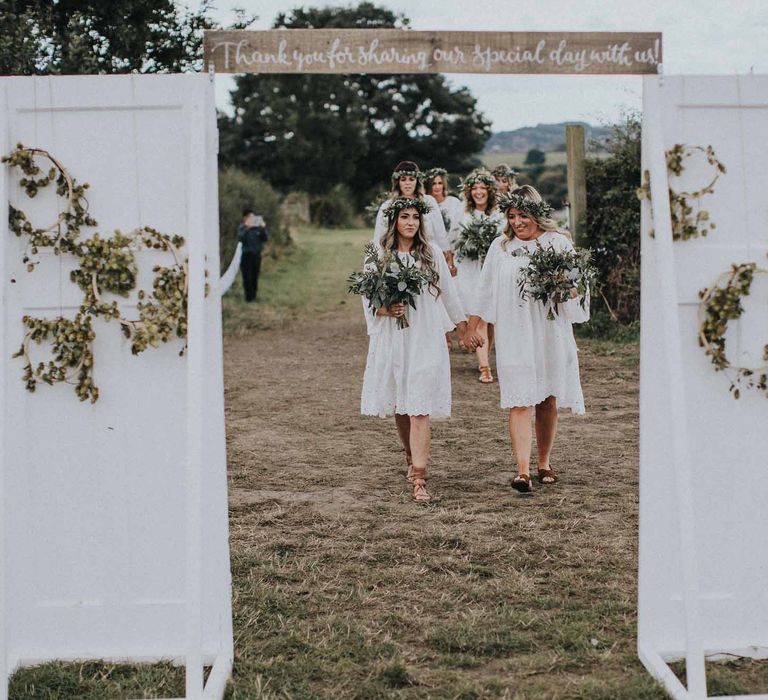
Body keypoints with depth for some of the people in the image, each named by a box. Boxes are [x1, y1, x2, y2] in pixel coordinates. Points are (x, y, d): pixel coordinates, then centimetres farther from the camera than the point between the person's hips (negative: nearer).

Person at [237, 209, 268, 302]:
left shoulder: (258, 227, 5)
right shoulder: (242, 227, -1)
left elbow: (265, 239, -1)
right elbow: (240, 238, -16)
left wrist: (263, 229, -15)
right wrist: (246, 229, -28)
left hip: (257, 255, 2)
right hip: (246, 255, -2)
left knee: (255, 277, 6)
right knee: (247, 277, -5)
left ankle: (254, 296, 16)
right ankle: (249, 297, 1)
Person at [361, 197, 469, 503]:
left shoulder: (432, 253, 3)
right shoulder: (378, 253, 3)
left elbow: (448, 291, 14)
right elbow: (368, 298, 5)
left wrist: (461, 322, 20)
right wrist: (386, 309, -14)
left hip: (425, 339, -1)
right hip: (390, 338, 2)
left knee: (419, 410, -9)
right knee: (398, 407, 11)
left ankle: (419, 481, -12)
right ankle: (412, 459, 36)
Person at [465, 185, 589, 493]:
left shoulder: (558, 243, 4)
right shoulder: (500, 247, 8)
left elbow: (577, 288, 5)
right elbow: (484, 291, 13)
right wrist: (471, 327, 12)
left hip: (550, 333, 1)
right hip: (514, 336, 0)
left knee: (548, 401, 8)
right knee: (520, 403, -10)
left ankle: (544, 463, 23)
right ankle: (523, 471, -15)